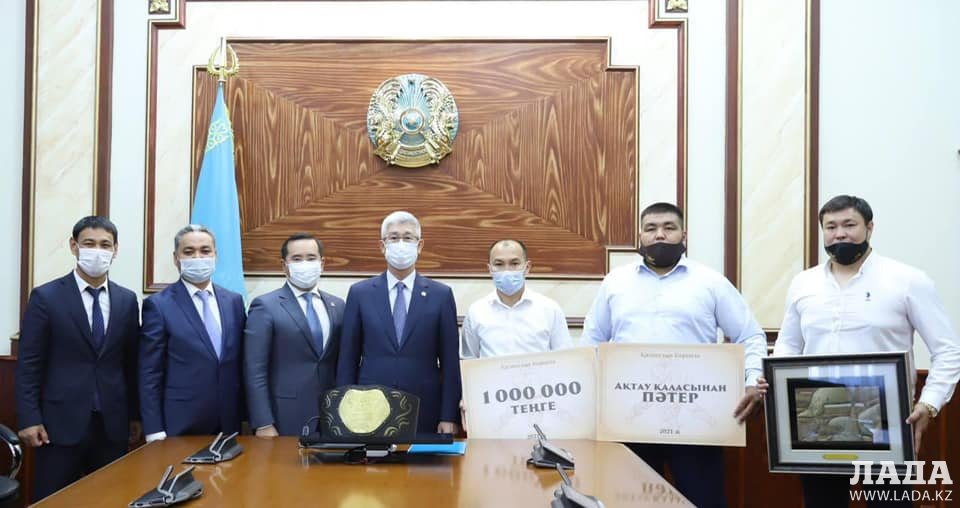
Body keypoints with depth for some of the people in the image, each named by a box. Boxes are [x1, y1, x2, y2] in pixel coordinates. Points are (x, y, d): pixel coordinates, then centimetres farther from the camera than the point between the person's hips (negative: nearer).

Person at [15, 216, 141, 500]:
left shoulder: (127, 300, 7)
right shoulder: (46, 297, -3)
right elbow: (28, 364, -4)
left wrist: (135, 415, 10)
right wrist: (29, 419, -9)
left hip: (113, 423, 3)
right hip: (61, 422, -3)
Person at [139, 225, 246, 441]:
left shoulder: (234, 301, 8)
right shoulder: (158, 305, -5)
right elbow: (149, 374, -6)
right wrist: (155, 432, -10)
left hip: (228, 424, 4)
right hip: (180, 426, -4)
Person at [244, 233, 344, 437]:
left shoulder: (337, 306, 9)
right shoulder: (265, 306, -6)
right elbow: (255, 370, -9)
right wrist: (264, 425, -13)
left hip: (330, 418, 4)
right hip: (285, 420, -4)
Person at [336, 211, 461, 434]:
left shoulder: (441, 295, 2)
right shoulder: (360, 293, 4)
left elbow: (450, 361, 1)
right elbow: (347, 359, 5)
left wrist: (449, 417, -4)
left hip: (425, 415, 0)